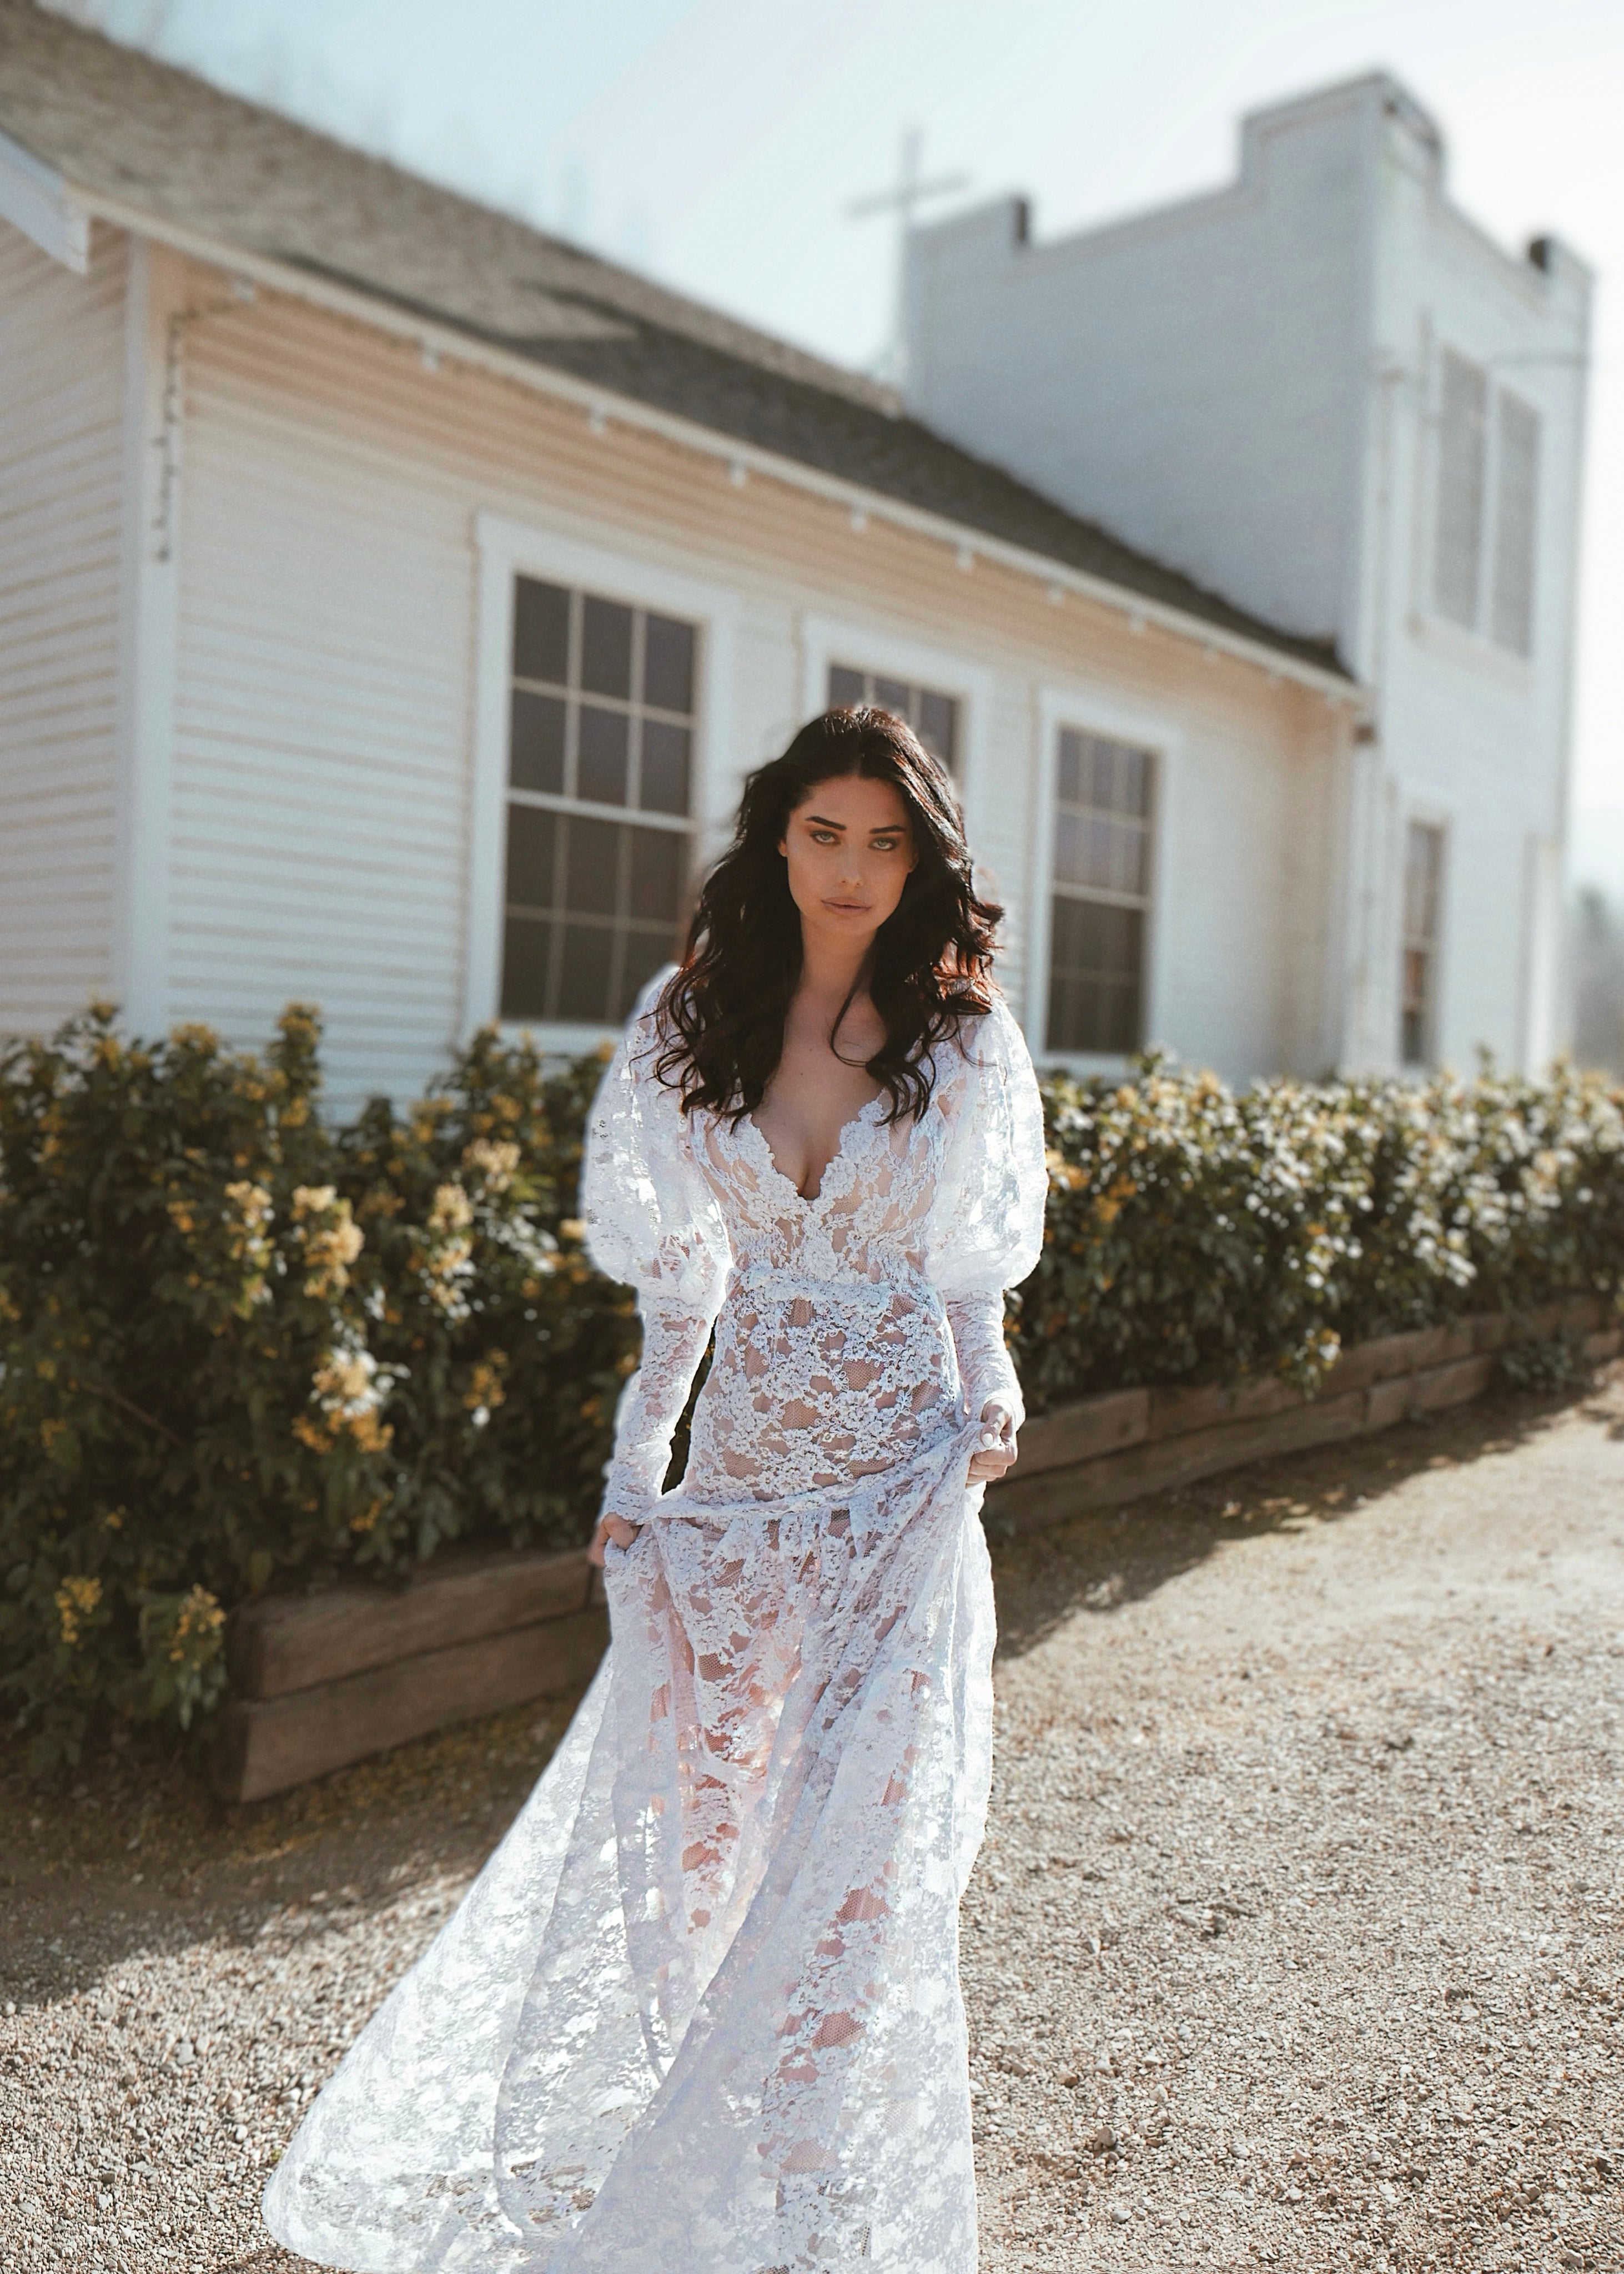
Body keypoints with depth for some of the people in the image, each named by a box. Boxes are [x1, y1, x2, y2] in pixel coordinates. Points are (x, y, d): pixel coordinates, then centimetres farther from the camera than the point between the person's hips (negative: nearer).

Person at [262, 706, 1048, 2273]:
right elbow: (686, 1277, 7)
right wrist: (634, 1471, 5)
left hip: (900, 1483, -2)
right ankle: (663, 2125, 37)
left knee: (864, 1833, 0)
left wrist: (992, 1403, -9)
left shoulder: (963, 1041, -2)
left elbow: (968, 1267, 7)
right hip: (736, 1471, 2)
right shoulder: (692, 1022, 2)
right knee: (685, 1806, 11)